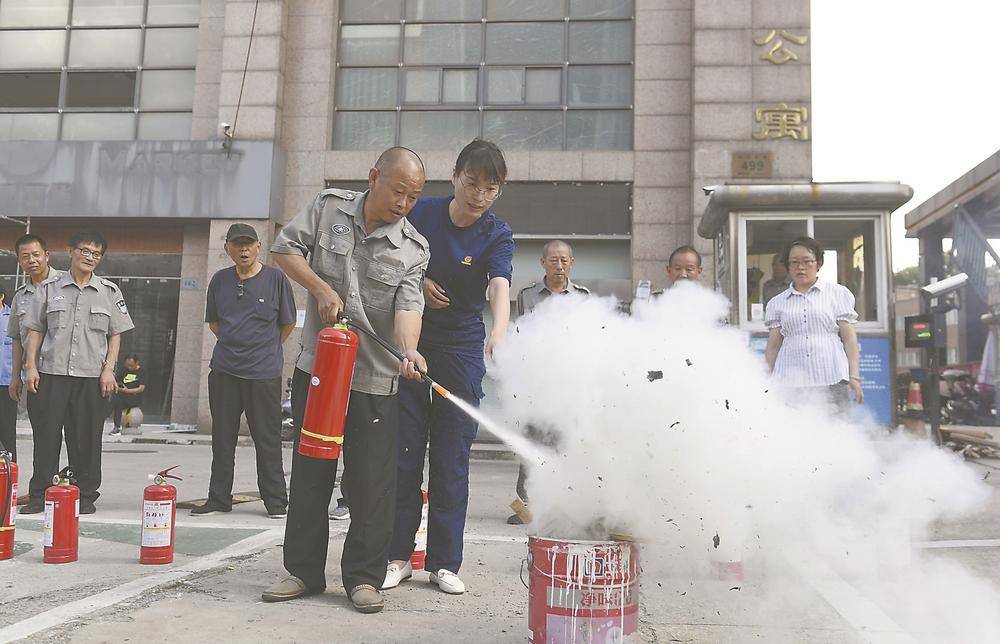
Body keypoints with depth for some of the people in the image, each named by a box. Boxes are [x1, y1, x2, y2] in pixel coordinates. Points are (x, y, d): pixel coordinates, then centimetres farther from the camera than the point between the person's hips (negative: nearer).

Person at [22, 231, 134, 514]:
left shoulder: (109, 291, 9)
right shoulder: (49, 288, 9)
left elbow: (115, 335, 9)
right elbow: (36, 331, 10)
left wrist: (108, 369, -1)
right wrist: (31, 366, 1)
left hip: (92, 375, 0)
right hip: (52, 373, 0)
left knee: (87, 439, 2)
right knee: (47, 435, 3)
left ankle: (86, 495, 11)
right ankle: (41, 494, 13)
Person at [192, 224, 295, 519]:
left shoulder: (276, 278, -1)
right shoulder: (219, 280, 9)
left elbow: (287, 324, 8)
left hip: (264, 372, -3)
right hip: (224, 370, 4)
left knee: (267, 439, 0)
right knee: (222, 438, 9)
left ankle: (275, 500, 10)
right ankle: (219, 498, 20)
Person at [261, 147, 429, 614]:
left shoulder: (414, 248, -2)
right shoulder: (329, 207, 2)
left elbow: (408, 306, -14)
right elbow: (284, 247, 6)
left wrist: (408, 350, -34)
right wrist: (321, 288, -9)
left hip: (375, 380, -1)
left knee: (371, 482, 0)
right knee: (309, 473, 10)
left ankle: (363, 577, 15)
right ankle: (304, 571, 24)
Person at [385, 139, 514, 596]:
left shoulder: (497, 236, -9)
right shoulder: (422, 213, -4)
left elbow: (499, 288, -27)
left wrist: (498, 331, -47)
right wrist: (417, 280, -10)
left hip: (463, 348, -1)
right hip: (410, 341, 1)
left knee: (452, 456, 2)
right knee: (404, 450, 4)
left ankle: (444, 562, 14)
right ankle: (398, 556, 16)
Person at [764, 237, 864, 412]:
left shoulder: (838, 293, 12)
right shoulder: (777, 303, 15)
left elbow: (849, 338, 7)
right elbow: (773, 346, 13)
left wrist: (854, 377, -2)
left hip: (831, 379, -1)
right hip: (790, 382, 1)